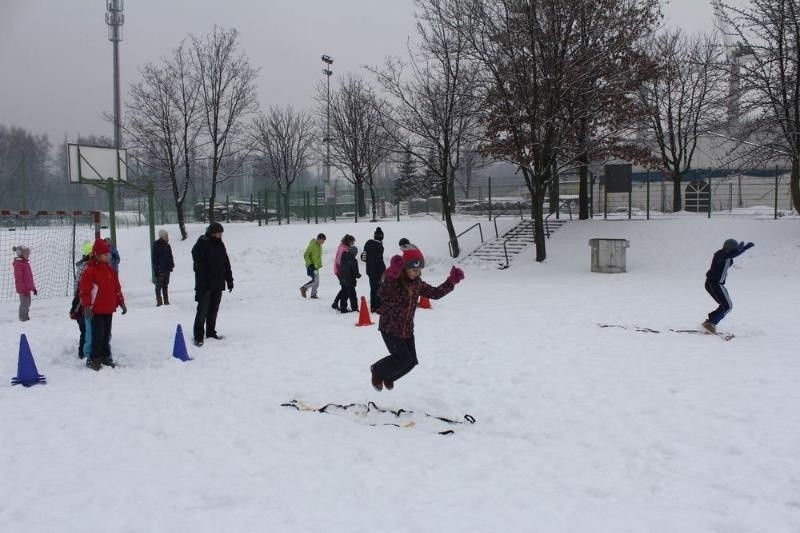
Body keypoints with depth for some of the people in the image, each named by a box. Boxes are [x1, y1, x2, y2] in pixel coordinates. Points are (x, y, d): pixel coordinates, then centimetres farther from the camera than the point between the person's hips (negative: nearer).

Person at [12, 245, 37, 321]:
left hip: (28, 288, 10)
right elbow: (19, 278, -18)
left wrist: (33, 288, 21)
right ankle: (23, 319, 0)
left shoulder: (25, 263, 14)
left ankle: (26, 318, 28)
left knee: (27, 303, 17)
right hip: (23, 289, -10)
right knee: (24, 303, -6)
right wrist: (23, 289, -21)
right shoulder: (18, 264, -14)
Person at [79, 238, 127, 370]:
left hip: (109, 308, 7)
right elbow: (84, 289, -14)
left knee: (106, 334, 14)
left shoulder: (110, 269, 13)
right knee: (98, 335, -6)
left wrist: (121, 302, 17)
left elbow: (116, 287, 18)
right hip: (96, 309, -7)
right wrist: (86, 306, -19)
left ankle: (105, 356, 23)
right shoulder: (90, 270, -10)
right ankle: (93, 359, 3)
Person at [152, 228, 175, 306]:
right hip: (160, 269, -7)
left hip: (167, 268, 7)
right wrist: (156, 269, -16)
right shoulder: (156, 245, -9)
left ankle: (166, 301, 19)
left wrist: (171, 265, 10)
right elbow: (154, 258, -11)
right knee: (159, 285, -4)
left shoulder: (167, 245, 11)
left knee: (165, 285, 13)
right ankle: (159, 302, -3)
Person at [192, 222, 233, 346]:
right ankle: (198, 336, 1)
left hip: (218, 285, 7)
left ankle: (211, 332, 24)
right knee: (203, 311, -5)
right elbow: (199, 267, -16)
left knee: (213, 310, 13)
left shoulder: (220, 245, 11)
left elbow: (226, 264, 17)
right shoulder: (201, 245, -11)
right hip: (205, 286, -7)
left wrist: (229, 280, 14)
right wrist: (202, 286, -20)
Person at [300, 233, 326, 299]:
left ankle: (313, 294, 16)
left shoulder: (319, 246, 10)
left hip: (316, 266, 9)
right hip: (311, 266, -9)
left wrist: (319, 265, 21)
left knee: (317, 281, 8)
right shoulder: (312, 245, -17)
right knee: (315, 280, -13)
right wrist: (310, 264, -21)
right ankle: (304, 288, 0)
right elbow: (305, 255, -16)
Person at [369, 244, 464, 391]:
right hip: (389, 328, -7)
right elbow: (382, 293, -40)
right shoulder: (393, 280, -20)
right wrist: (392, 275, -55)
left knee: (411, 361, 9)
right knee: (404, 359, -14)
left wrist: (451, 281, 4)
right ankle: (378, 370, 13)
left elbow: (435, 293, 13)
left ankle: (388, 377, 36)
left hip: (407, 330, 7)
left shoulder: (417, 283, 2)